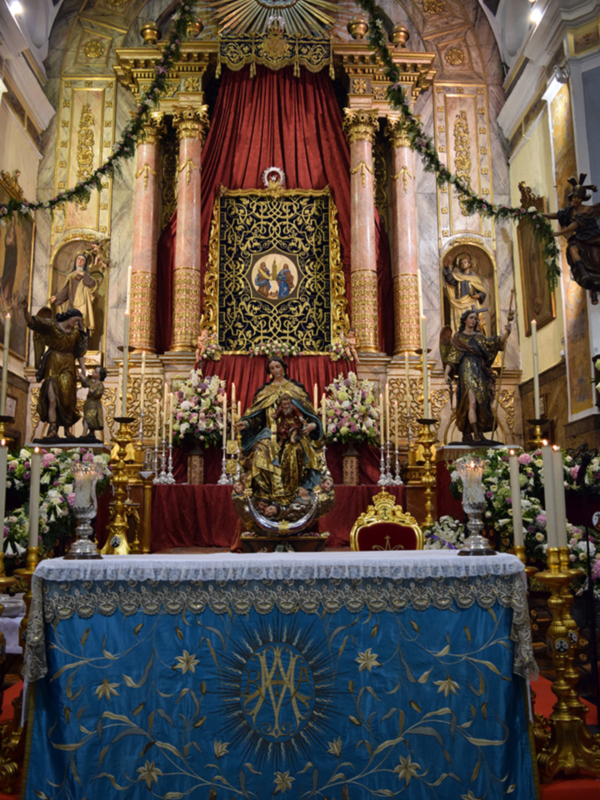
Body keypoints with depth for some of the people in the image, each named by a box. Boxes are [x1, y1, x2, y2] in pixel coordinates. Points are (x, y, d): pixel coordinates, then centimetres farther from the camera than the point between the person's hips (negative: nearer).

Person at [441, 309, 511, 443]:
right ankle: (476, 433, -25)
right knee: (472, 402, -18)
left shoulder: (479, 337, 19)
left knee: (481, 402, -2)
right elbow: (451, 357, 5)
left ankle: (467, 434, 2)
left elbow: (496, 342, 3)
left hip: (480, 372, 4)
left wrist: (506, 332, -15)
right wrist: (447, 373, -7)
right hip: (466, 372, -4)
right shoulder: (457, 337, 12)